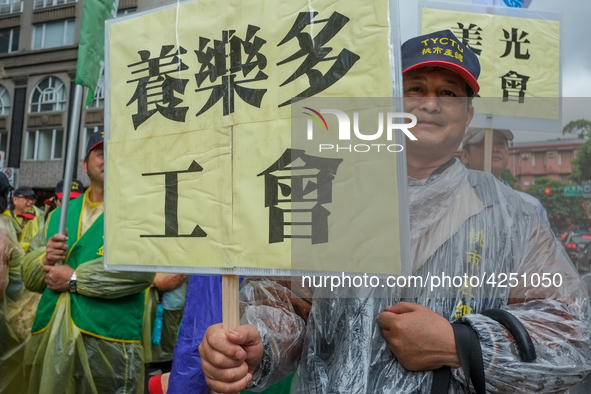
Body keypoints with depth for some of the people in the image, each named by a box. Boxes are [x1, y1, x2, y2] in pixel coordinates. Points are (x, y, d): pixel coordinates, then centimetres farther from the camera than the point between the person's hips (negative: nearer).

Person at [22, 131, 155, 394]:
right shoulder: (60, 214, 13)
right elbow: (29, 276, 13)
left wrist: (75, 279, -15)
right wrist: (46, 260, -9)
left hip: (108, 342, -5)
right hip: (48, 338, 5)